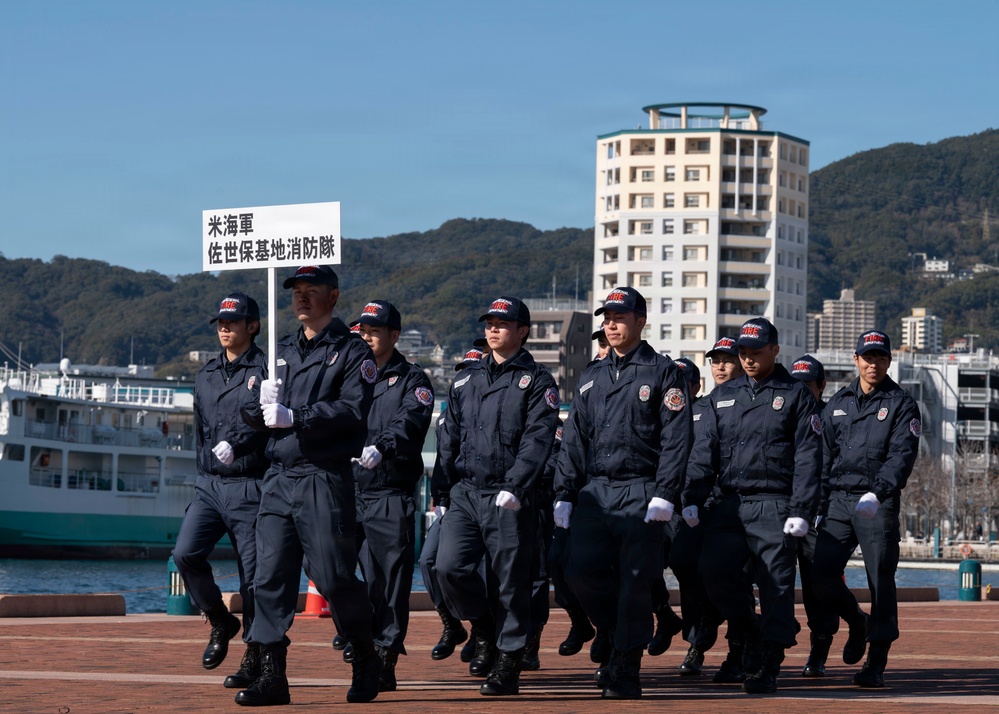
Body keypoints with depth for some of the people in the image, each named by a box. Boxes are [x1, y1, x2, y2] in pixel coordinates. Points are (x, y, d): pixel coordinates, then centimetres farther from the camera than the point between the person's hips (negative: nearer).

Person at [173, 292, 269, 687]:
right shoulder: (206, 375, 18)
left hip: (249, 488, -6)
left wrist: (234, 443, -33)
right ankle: (220, 622, 10)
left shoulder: (264, 370, -3)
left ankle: (255, 657, 8)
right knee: (185, 554, -12)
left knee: (253, 574, -3)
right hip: (209, 485, 6)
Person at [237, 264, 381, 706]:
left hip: (325, 480, -5)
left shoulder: (353, 353, 1)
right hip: (279, 476, 6)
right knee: (270, 574, -2)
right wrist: (261, 405, -8)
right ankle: (271, 675, -2)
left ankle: (366, 660, 15)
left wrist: (294, 417, -19)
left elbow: (352, 410, -13)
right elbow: (252, 414, 15)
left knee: (333, 577, -4)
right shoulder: (281, 352, 20)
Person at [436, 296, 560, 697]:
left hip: (509, 500, -4)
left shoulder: (537, 382, 1)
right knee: (450, 567, -11)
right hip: (465, 494, 4)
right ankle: (484, 631, 14)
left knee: (509, 581, -2)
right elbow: (450, 438, 18)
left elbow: (537, 439, -10)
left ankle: (508, 665, 6)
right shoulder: (467, 381, 17)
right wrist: (445, 490, 10)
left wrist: (515, 488, -22)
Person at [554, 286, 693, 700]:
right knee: (582, 572, -5)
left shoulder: (662, 373, 1)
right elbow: (574, 439, 17)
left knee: (634, 582, -6)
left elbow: (676, 438, -6)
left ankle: (625, 671, 1)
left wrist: (664, 495, -15)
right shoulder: (592, 377, 18)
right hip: (594, 492, 5)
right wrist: (564, 495, 9)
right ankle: (621, 640, 17)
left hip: (641, 494, -5)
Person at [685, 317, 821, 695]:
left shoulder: (796, 395, 4)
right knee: (713, 571, -10)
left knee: (776, 585, -4)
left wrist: (800, 511, -12)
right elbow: (704, 451, 12)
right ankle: (750, 632, 13)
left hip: (775, 507, -4)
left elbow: (807, 458, -3)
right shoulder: (722, 396, 16)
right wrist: (693, 500, -1)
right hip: (729, 504, 4)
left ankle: (767, 667, 4)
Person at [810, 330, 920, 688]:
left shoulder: (901, 404, 2)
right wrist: (818, 507, 11)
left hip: (879, 503, -4)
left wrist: (877, 493, -25)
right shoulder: (837, 403, 16)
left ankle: (875, 664, 1)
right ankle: (856, 620, 25)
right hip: (838, 500, 4)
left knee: (881, 580, -5)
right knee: (821, 573, -5)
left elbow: (902, 456, -10)